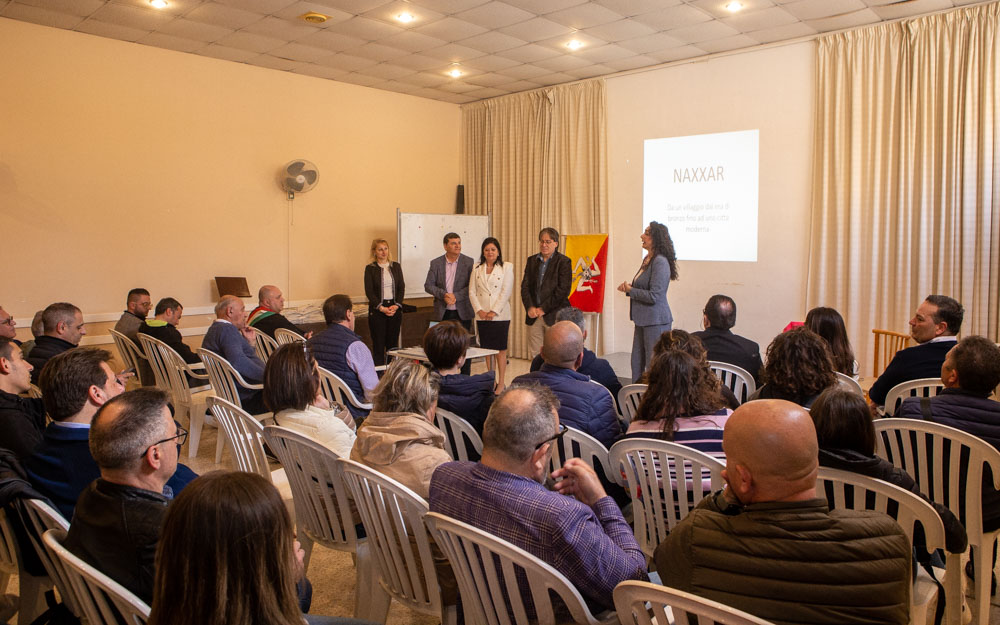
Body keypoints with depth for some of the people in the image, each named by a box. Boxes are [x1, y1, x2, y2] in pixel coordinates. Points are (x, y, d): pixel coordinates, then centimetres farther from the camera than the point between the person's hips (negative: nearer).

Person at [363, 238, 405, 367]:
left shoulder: (396, 266, 10)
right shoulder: (370, 268, 1)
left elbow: (402, 287, 6)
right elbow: (369, 291, -4)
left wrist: (396, 305, -8)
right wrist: (381, 308, -14)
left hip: (395, 309, 3)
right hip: (377, 309, -3)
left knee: (393, 343, 5)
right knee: (378, 344, -1)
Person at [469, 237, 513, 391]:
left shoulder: (507, 267, 2)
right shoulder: (477, 269, 12)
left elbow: (506, 291, -6)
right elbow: (472, 292, 7)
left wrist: (494, 311, -12)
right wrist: (479, 310, -7)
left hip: (500, 315, -3)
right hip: (482, 316, 4)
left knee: (500, 349, -2)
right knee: (487, 349, 8)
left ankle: (501, 383, 4)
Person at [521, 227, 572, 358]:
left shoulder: (563, 262, -1)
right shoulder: (531, 260, 13)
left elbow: (563, 289, -9)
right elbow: (525, 286, 8)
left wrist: (544, 309, -12)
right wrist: (530, 307, -8)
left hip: (554, 316, -4)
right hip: (533, 317, 4)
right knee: (535, 354, 3)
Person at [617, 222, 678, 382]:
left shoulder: (660, 262, -18)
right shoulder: (647, 259, 13)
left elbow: (654, 296, -22)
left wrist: (630, 290, -10)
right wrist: (628, 287, 4)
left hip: (656, 320, -10)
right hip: (643, 320, 10)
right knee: (637, 363, 15)